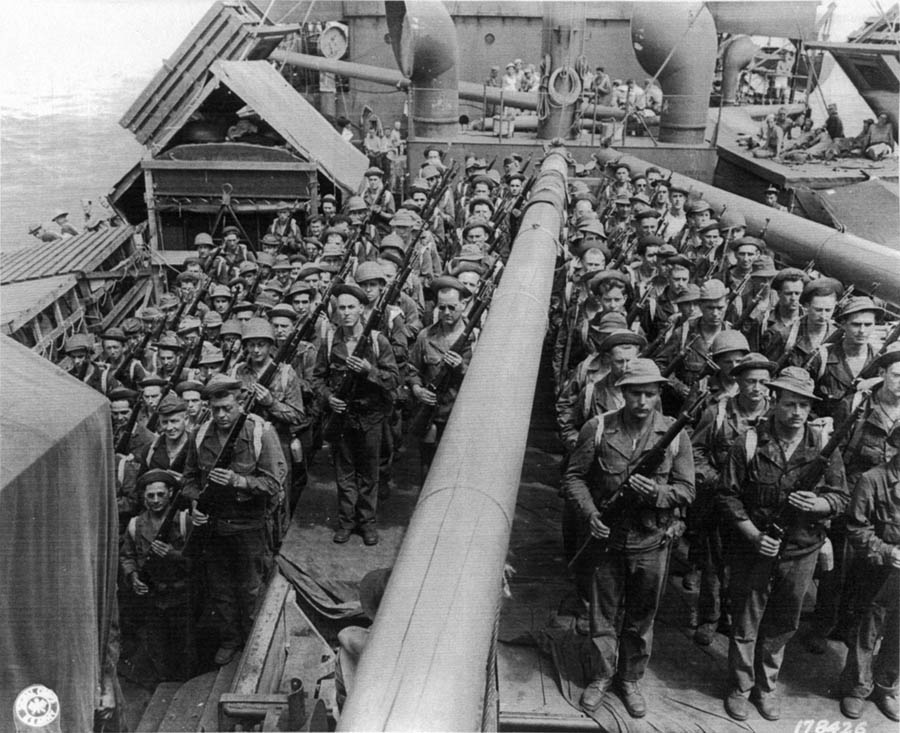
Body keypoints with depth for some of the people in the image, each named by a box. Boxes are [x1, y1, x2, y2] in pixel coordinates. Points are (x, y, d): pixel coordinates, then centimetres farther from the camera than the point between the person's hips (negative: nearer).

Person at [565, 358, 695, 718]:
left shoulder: (675, 435, -6)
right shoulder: (598, 428, -9)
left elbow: (686, 490, -3)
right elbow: (574, 476, -3)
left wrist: (656, 492, -22)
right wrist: (590, 514, -16)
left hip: (652, 542, 1)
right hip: (607, 537, 0)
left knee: (641, 618, 16)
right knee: (604, 613, 14)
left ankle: (631, 679, 38)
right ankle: (604, 675, 37)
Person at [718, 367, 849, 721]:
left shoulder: (824, 447, -3)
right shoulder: (749, 445, -10)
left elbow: (841, 496, 3)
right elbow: (728, 495, -7)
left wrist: (817, 503, -19)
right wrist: (753, 534, -17)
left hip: (801, 551, 2)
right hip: (754, 548, -2)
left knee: (782, 625, 17)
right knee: (745, 624, 9)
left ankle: (767, 686, 37)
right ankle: (740, 688, 29)